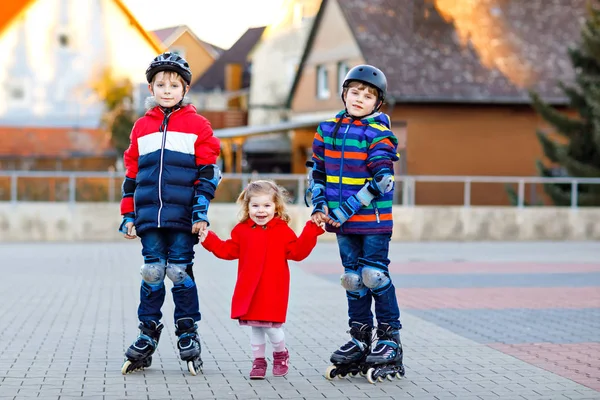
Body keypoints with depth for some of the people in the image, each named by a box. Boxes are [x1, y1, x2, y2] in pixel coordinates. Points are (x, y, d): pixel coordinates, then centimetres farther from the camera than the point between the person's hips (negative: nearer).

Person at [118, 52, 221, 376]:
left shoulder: (197, 126, 3)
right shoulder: (142, 127, 12)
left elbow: (208, 173, 1)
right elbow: (131, 174, 15)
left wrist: (201, 211, -7)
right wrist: (128, 215, 11)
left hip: (183, 217, -3)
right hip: (149, 216, 3)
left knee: (180, 273, 0)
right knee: (152, 273, 4)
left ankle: (188, 335, 12)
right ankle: (148, 335, 13)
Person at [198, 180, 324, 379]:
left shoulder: (282, 231, -2)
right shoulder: (242, 230, 6)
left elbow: (297, 252, -6)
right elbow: (228, 250, 11)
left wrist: (311, 232, -15)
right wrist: (209, 240, 4)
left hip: (273, 291, -3)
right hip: (249, 291, 3)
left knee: (272, 326, -4)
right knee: (255, 327, 8)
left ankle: (281, 354, 24)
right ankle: (258, 361, 22)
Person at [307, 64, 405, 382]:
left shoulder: (379, 134, -9)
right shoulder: (328, 129, 8)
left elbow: (382, 180, -17)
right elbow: (317, 169, 14)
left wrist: (346, 209, -20)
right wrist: (319, 205, -1)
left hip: (374, 219, -5)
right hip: (342, 223, 5)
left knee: (374, 276, -5)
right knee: (353, 279, 12)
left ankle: (390, 338, 6)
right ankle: (360, 339, 21)